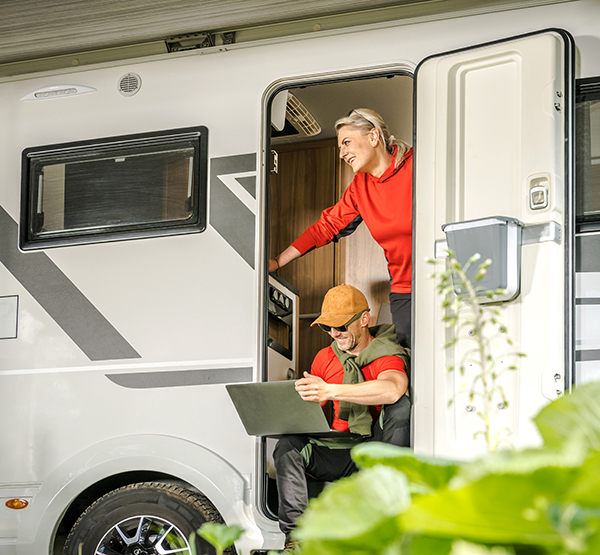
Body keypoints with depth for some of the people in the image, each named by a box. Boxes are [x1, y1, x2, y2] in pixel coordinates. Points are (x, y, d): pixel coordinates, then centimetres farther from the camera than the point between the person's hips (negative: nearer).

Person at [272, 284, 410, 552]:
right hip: (338, 449, 4)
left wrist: (331, 391, -41)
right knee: (287, 446, -23)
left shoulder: (387, 354, -7)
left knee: (400, 405, -32)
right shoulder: (325, 357, 13)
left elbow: (393, 389, -33)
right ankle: (295, 535, -29)